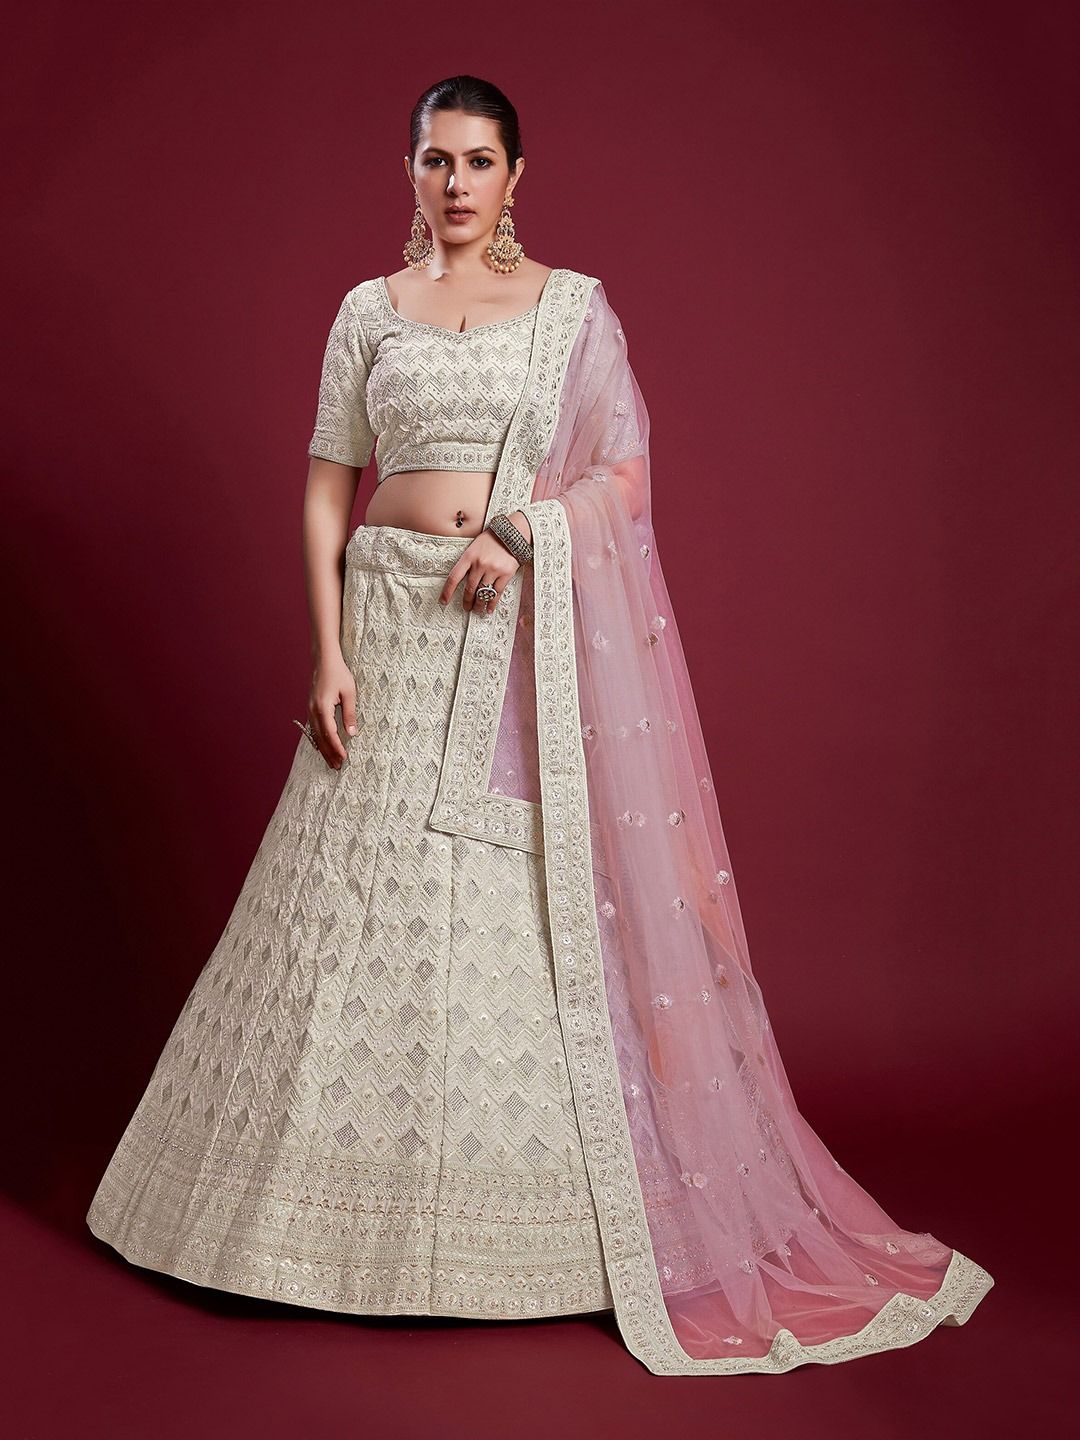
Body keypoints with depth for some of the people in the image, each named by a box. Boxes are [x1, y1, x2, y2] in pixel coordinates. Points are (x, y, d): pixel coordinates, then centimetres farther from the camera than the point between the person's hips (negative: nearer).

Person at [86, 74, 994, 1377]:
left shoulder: (574, 304, 7)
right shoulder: (370, 310, 11)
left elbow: (626, 475, 2)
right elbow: (327, 489, 6)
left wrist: (524, 527, -16)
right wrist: (327, 654, -4)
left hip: (532, 636, -1)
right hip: (395, 625, 2)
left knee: (537, 910, -2)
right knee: (368, 904, 3)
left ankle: (534, 1219, 13)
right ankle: (357, 1211, 20)